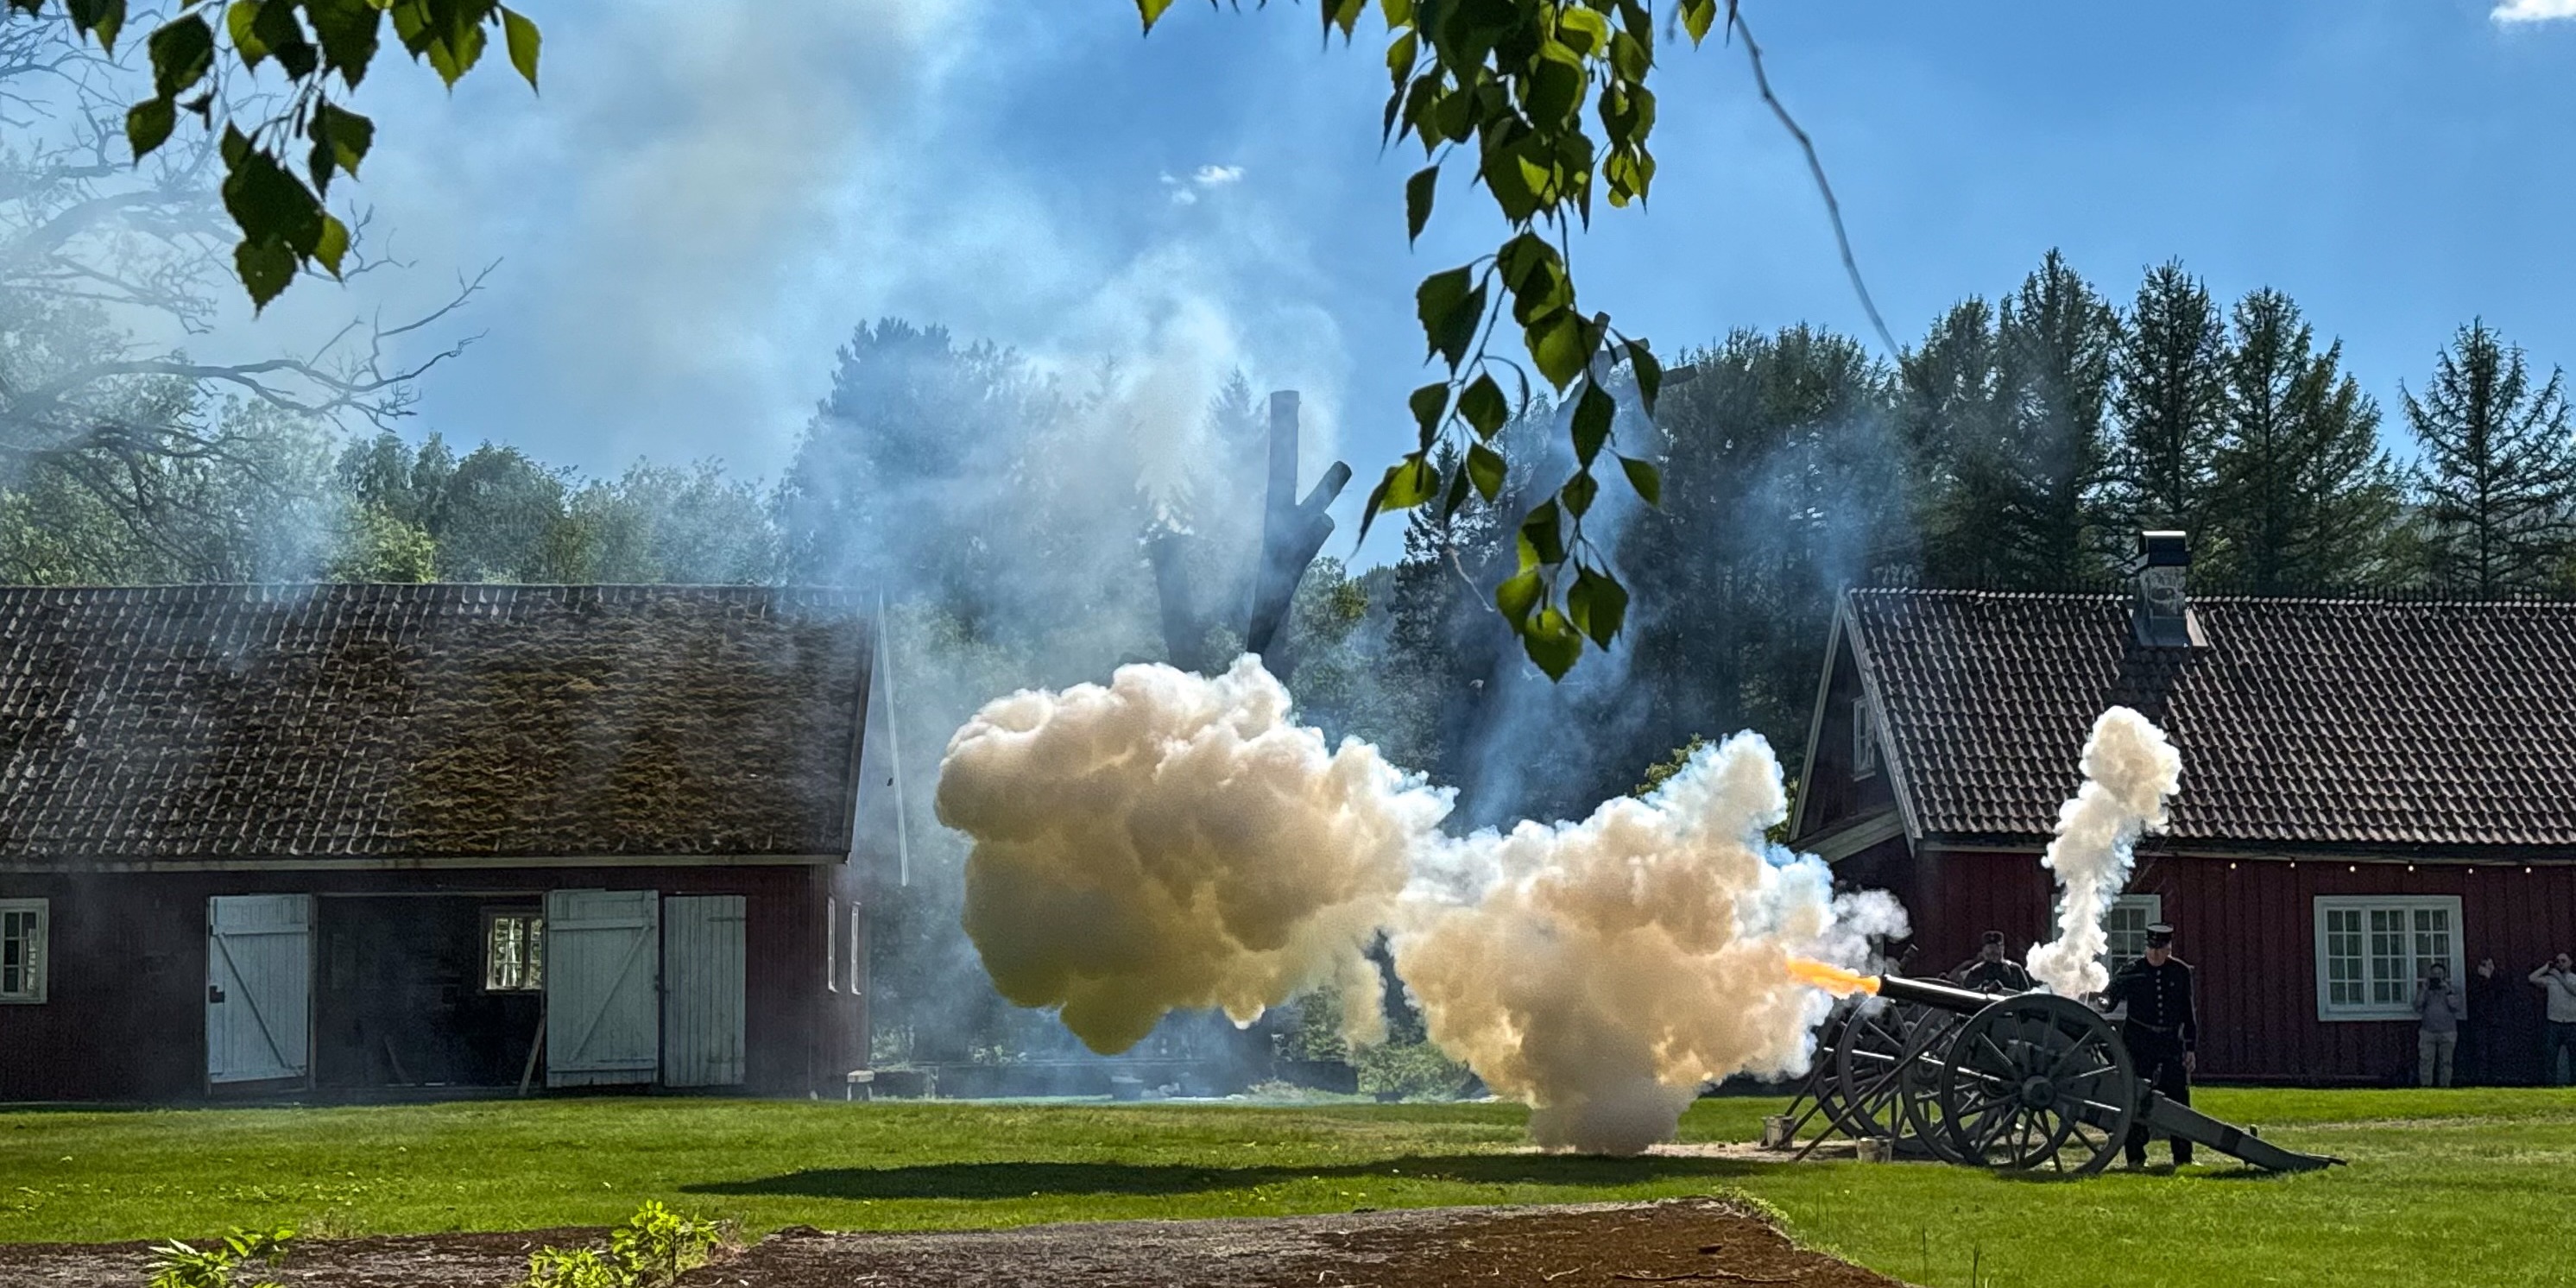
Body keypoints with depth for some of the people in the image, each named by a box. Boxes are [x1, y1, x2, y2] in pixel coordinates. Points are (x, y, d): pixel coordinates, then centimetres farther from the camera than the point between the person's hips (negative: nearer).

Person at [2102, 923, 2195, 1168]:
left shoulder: (2181, 972, 5)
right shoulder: (2131, 971, 0)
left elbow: (2189, 1013, 9)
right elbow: (2110, 994, 0)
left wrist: (2191, 1048, 6)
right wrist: (2105, 1002, -24)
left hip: (2171, 1043, 1)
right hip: (2139, 1044, -1)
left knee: (2178, 1098, 1)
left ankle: (2183, 1157, 8)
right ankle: (2136, 1156, 4)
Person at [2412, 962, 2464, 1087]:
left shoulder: (2453, 989, 7)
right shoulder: (2425, 989, 10)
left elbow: (2457, 1006, -7)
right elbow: (2418, 1007, -2)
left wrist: (2448, 991, -14)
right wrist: (2423, 990, -8)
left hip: (2447, 1033, 0)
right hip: (2428, 1032, 0)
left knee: (2445, 1063, 3)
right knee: (2425, 1061, -6)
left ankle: (2444, 1086, 8)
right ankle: (2425, 1086, -3)